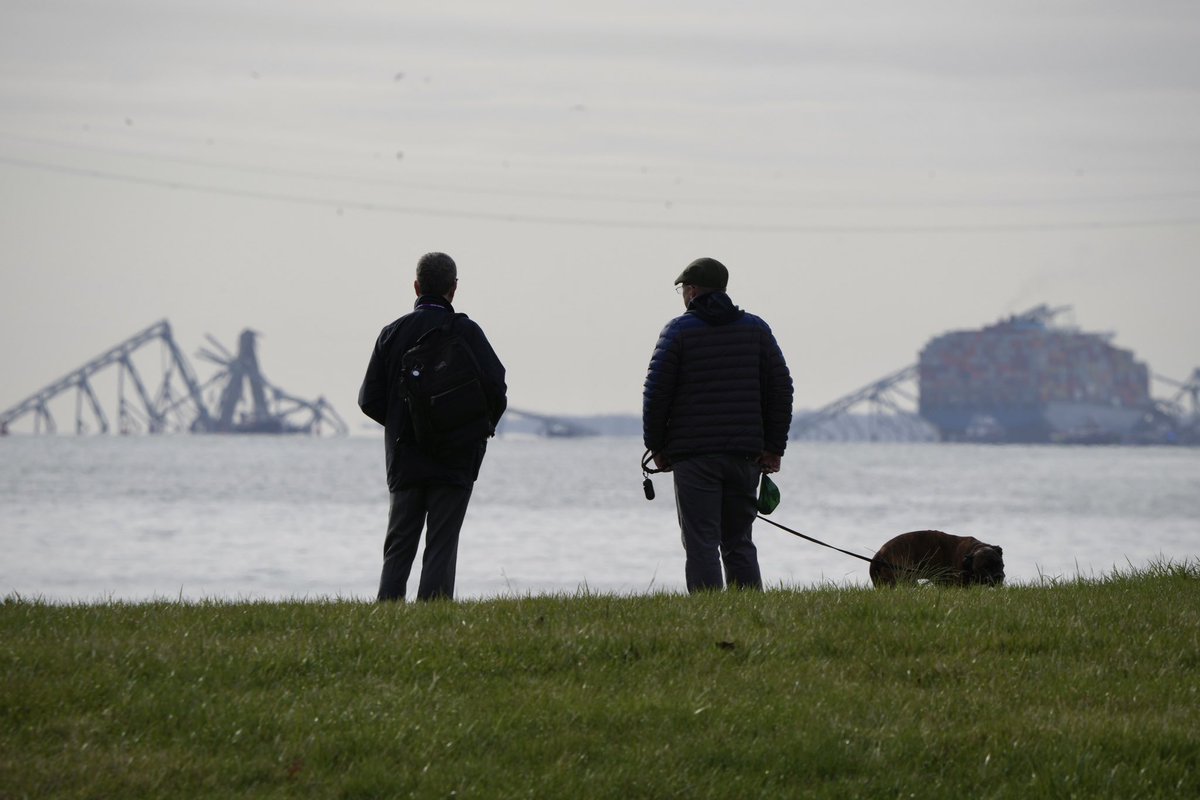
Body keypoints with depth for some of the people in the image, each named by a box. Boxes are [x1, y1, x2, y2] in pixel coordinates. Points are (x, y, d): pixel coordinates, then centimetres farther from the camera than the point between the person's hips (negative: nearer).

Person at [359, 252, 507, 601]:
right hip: (454, 462, -3)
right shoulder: (465, 332, -6)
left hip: (404, 458, 3)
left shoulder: (392, 333, 3)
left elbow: (370, 399, 3)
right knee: (441, 546, -1)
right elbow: (494, 387, -13)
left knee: (398, 547, 9)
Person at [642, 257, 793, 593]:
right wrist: (774, 448, 11)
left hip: (694, 456, -4)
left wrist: (656, 446, 5)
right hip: (744, 456, 4)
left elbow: (656, 392, -5)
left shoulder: (678, 330, -1)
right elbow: (781, 388, 9)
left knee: (701, 544, -4)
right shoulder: (756, 329, 11)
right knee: (739, 543, 10)